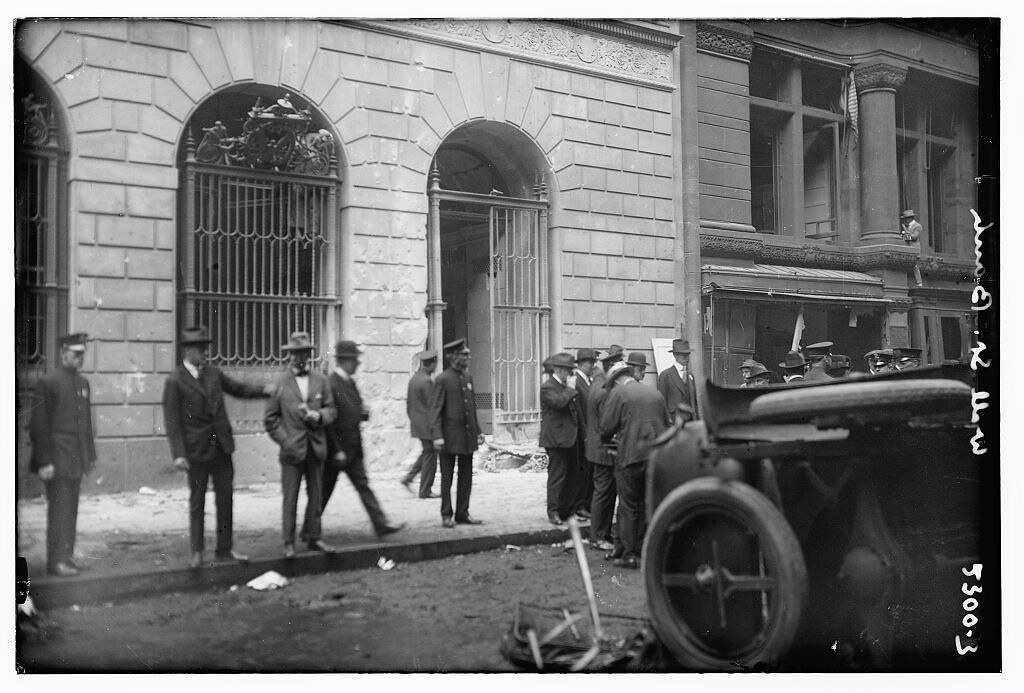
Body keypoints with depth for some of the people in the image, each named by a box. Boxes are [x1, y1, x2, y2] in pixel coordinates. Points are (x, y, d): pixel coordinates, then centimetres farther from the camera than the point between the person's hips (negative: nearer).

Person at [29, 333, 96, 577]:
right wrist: (44, 461, -14)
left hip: (77, 460, 7)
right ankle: (56, 561, 3)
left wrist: (91, 454, 16)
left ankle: (66, 557, 19)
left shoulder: (83, 382, 13)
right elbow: (39, 426, -11)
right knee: (59, 509, -4)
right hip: (57, 460, -7)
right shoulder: (48, 382, -9)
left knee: (71, 510, 11)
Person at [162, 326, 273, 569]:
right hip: (197, 450, -5)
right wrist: (178, 454, -16)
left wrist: (264, 390, 1)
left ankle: (224, 549, 18)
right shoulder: (175, 381, -8)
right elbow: (172, 421, -10)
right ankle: (196, 552, 19)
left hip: (222, 448, 5)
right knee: (197, 502, 6)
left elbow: (238, 389, 19)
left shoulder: (213, 373, 8)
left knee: (226, 499, 8)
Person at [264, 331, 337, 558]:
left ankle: (312, 538, 20)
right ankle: (289, 543, 8)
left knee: (316, 495, 9)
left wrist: (318, 415, -13)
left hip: (316, 447, 3)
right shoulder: (280, 383, 0)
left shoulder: (320, 380, 9)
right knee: (290, 498, 0)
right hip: (292, 449, -3)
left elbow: (331, 409, 8)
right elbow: (270, 418, 1)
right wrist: (284, 440, -7)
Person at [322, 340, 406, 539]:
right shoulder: (329, 385, -18)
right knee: (324, 491, 4)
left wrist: (364, 412, -1)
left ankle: (381, 525, 3)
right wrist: (337, 451, -19)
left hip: (353, 448, 8)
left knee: (364, 486, 5)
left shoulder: (350, 383, 10)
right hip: (336, 450, -8)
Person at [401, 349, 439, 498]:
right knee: (430, 455, 1)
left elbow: (408, 403, 15)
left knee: (426, 453, 20)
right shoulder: (427, 381, -19)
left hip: (416, 423, 9)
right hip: (428, 424, -9)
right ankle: (425, 491, 6)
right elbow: (432, 406, -18)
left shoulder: (413, 378, 9)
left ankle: (408, 478, 14)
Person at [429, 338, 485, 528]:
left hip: (468, 436, 7)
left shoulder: (468, 377, 11)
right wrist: (437, 436, -20)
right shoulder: (442, 379, -10)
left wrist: (478, 431, 14)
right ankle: (446, 515, 12)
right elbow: (435, 410, -12)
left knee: (466, 476, 10)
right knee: (447, 477, 4)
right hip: (450, 437, -6)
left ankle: (462, 513, 20)